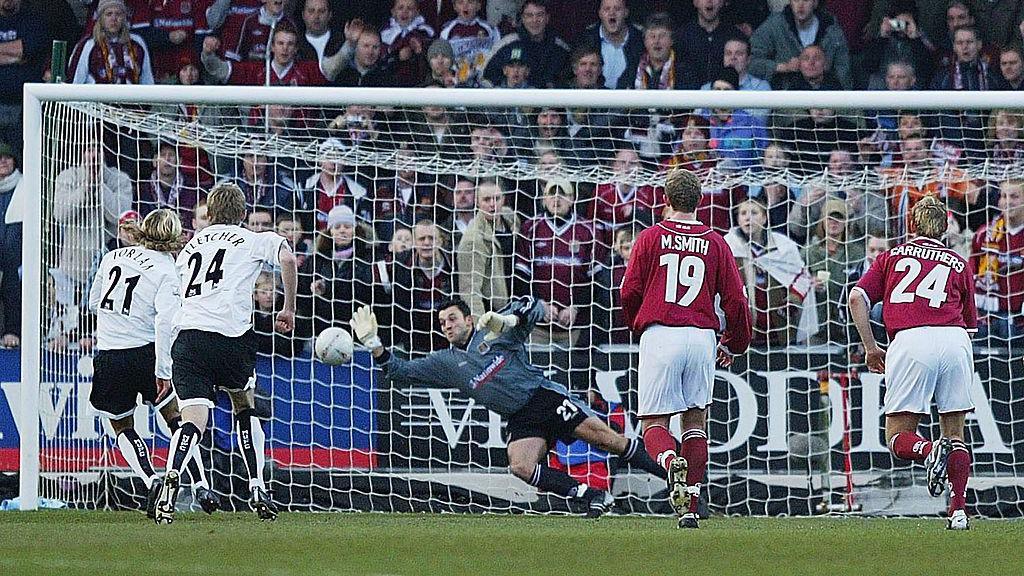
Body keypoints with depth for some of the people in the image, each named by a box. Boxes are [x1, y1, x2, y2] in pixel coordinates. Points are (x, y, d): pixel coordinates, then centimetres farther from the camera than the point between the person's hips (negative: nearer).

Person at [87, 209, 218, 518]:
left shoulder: (113, 257, 7)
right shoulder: (167, 270, -6)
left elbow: (93, 302, 19)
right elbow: (164, 320, -18)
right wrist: (163, 370, -18)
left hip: (108, 359, 3)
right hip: (145, 353, -2)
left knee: (122, 427, 19)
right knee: (177, 420, 15)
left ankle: (151, 480, -3)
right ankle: (200, 487, 7)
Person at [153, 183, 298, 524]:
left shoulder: (189, 247, 27)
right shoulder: (256, 241, 14)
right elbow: (287, 259, -5)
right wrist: (289, 309, 4)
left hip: (187, 335, 2)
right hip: (231, 336, -2)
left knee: (193, 419, -8)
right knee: (245, 408, 22)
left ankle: (172, 476, -37)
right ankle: (257, 491, 18)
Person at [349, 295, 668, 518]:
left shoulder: (493, 331, 6)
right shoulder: (445, 363, 15)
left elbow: (533, 307, -2)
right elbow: (400, 371, 12)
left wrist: (507, 319, -19)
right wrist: (373, 343, 1)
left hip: (544, 395, -3)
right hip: (520, 419, 3)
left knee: (603, 435, -15)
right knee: (520, 467, -25)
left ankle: (667, 474, -5)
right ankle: (593, 497, -19)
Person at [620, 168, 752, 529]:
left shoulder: (651, 238, 3)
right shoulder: (715, 243, 8)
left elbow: (629, 293, 2)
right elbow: (736, 300, 7)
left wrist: (636, 325, 24)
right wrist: (733, 345, 23)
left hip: (659, 335, -2)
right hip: (702, 337, 2)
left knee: (654, 425, 3)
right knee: (695, 419, 14)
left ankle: (672, 462, -32)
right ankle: (690, 509, 8)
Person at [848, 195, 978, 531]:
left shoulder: (892, 257, 21)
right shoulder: (959, 264, 23)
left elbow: (857, 298, 10)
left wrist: (870, 348, 16)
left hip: (910, 341, -2)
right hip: (954, 340, 2)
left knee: (897, 439, 4)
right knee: (955, 433, 14)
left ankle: (930, 451, -30)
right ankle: (959, 513, 1)